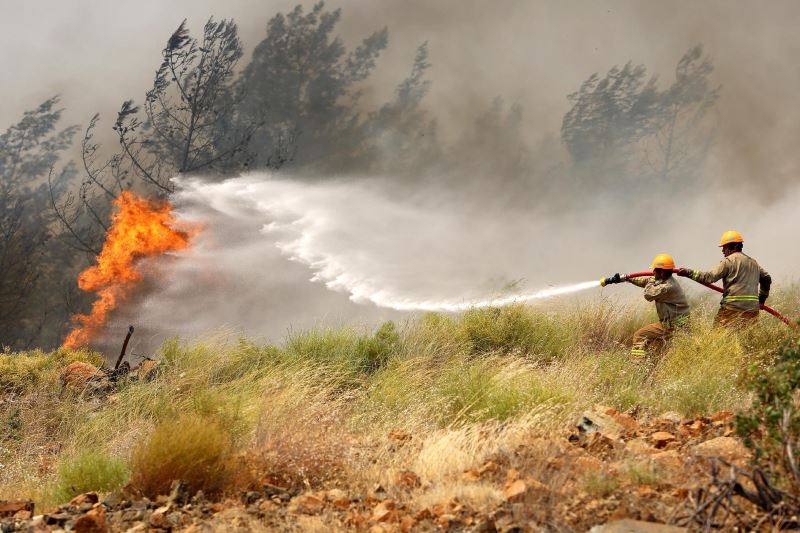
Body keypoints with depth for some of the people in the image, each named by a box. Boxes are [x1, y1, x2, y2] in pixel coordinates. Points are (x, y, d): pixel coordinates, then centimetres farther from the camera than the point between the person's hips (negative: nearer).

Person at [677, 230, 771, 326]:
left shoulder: (729, 260, -4)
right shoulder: (753, 263, 20)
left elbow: (710, 277, -10)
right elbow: (767, 279, 29)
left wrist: (689, 272, -6)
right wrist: (761, 299, 37)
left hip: (733, 305, -7)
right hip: (752, 308, 7)